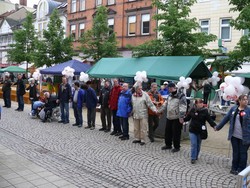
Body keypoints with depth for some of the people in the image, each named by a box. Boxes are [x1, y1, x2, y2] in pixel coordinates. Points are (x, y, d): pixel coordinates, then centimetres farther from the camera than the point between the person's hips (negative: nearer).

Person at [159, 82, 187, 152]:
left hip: (177, 118, -8)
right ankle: (168, 145, 30)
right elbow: (165, 104, 18)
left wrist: (181, 117, -26)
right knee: (168, 131, 15)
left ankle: (176, 147, 14)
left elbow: (182, 108, -21)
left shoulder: (181, 96, -15)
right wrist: (159, 111, 14)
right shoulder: (170, 95, 11)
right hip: (169, 117, 8)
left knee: (176, 133, 0)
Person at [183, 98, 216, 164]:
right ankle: (193, 158, 6)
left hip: (200, 131, 1)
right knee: (193, 144, -4)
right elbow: (187, 117, 2)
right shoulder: (192, 110, -6)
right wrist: (183, 120, -15)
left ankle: (196, 156, 33)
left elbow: (209, 119, -12)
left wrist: (214, 125, -24)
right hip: (192, 130, -1)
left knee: (198, 145, 14)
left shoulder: (205, 111, -8)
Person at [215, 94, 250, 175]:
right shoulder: (233, 109, 2)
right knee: (235, 152, 14)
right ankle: (234, 168, 29)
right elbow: (226, 118, 9)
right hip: (234, 136, 3)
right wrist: (218, 127, 13)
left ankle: (241, 170, 24)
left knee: (243, 153, 10)